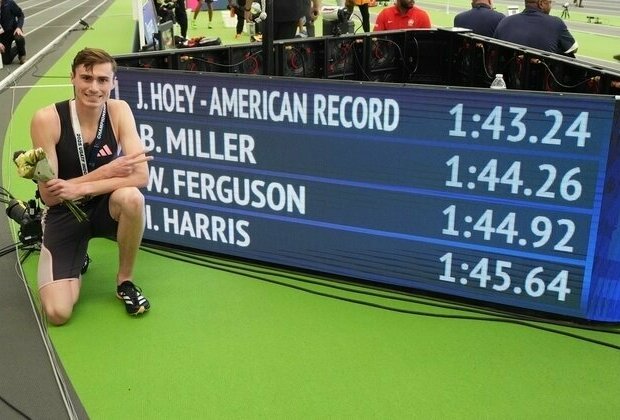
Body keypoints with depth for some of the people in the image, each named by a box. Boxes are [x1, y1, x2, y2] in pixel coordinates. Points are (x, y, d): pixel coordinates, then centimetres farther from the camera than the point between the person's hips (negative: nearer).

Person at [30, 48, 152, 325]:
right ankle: (77, 261, 20)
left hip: (105, 208, 2)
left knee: (131, 197, -37)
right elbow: (49, 195, -18)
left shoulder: (119, 111, -12)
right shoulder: (46, 119, -18)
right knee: (58, 313, -17)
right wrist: (107, 172, -23)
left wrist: (81, 188, -32)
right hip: (64, 214, -1)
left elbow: (140, 175, -23)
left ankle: (124, 282, -9)